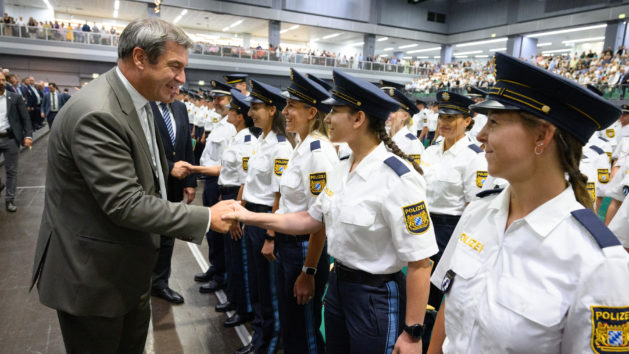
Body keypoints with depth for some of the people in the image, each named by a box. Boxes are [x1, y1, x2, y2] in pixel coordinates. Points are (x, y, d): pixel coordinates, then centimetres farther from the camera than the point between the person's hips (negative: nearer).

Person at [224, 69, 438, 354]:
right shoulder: (342, 169, 2)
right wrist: (250, 217, 1)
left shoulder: (398, 178, -24)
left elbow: (419, 263, -21)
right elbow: (311, 219, 7)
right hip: (337, 284, 8)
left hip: (376, 298, -7)